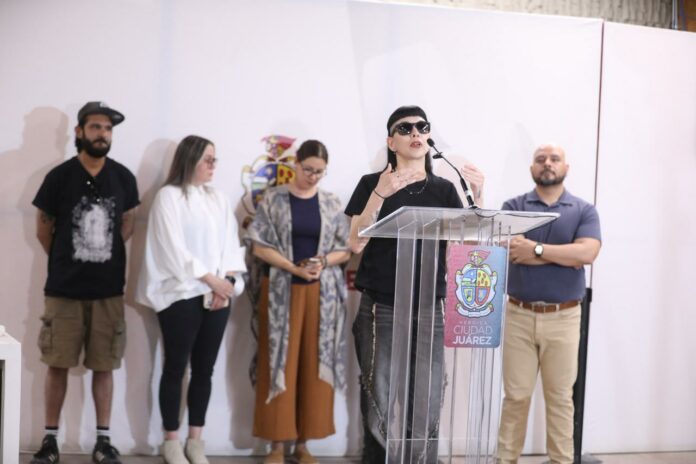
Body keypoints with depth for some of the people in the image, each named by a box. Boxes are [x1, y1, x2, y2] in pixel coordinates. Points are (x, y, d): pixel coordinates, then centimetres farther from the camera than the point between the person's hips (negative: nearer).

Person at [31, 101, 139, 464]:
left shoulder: (123, 177, 1)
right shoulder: (59, 176, -4)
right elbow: (43, 229, 6)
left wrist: (104, 256, 10)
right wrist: (67, 261, 12)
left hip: (108, 289, 1)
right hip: (63, 288, -1)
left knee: (103, 366, 6)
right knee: (57, 364, 4)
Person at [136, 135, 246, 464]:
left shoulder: (218, 199, 14)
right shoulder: (169, 196, -3)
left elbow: (232, 244, 9)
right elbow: (174, 249, -11)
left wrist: (227, 282, -6)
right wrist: (211, 279, -12)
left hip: (218, 297, 5)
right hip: (181, 295, -5)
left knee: (205, 368, 9)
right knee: (176, 367, 2)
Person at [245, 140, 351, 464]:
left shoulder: (332, 204, 6)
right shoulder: (274, 199, 0)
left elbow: (345, 249, 7)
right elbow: (260, 246, -5)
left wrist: (323, 262, -13)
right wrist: (294, 268, -17)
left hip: (322, 293, 2)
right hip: (281, 290, -2)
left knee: (315, 365, 5)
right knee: (280, 363, 1)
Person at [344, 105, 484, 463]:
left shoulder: (444, 189, 9)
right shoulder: (372, 183, 1)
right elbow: (356, 243, -8)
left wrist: (477, 197, -9)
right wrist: (380, 193, -19)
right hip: (381, 310, -2)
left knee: (427, 408, 6)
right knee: (379, 407, 2)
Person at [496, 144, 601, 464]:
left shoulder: (584, 211, 5)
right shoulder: (513, 207, 4)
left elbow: (588, 252, -13)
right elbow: (511, 249, -14)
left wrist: (536, 249, -15)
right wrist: (566, 254, -13)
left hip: (563, 318, 0)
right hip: (519, 315, 0)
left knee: (560, 397, 9)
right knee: (516, 395, 6)